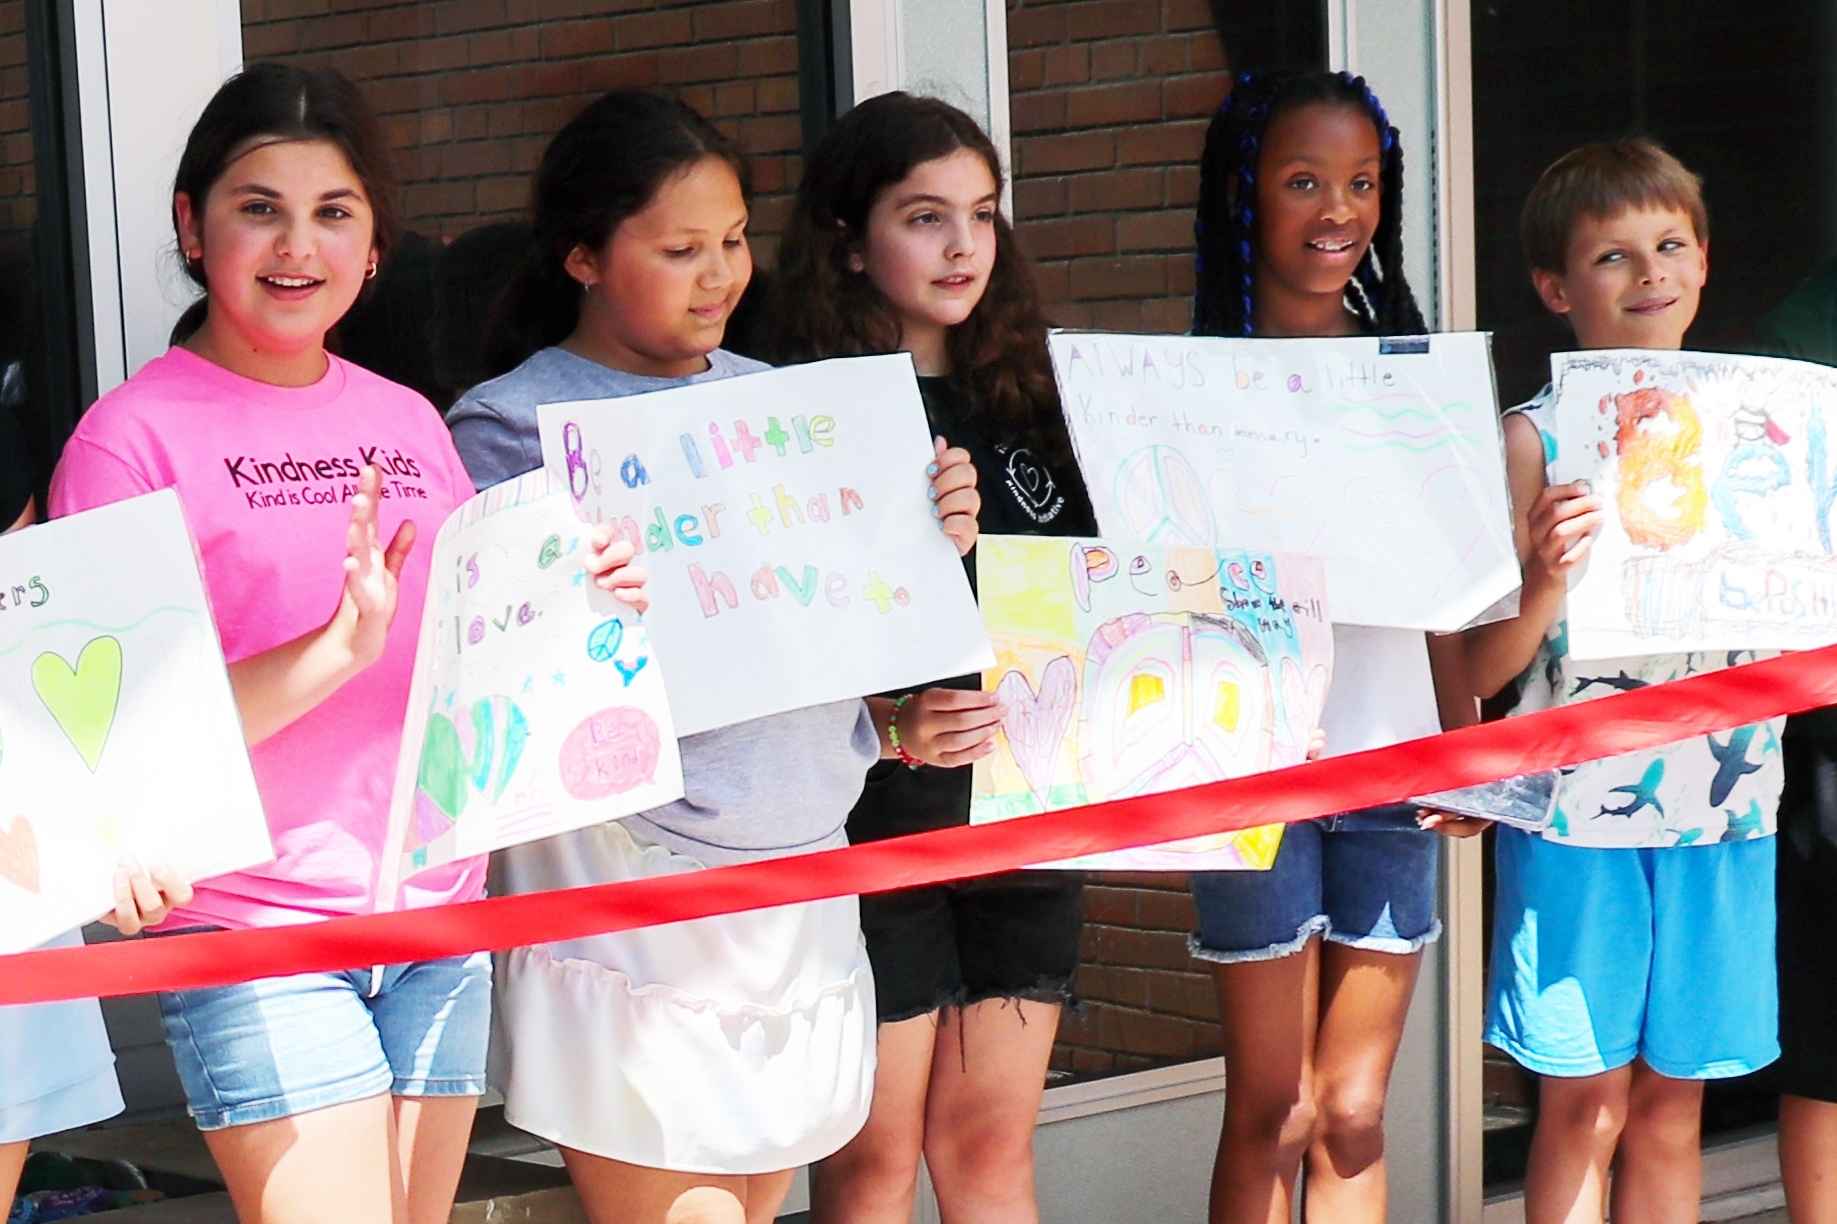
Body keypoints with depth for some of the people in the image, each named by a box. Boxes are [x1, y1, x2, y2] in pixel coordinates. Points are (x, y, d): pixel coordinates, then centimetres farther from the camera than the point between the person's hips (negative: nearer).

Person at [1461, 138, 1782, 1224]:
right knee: (1584, 1101, 2)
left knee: (1672, 1104, 10)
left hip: (1725, 803, 4)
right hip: (1578, 809, -3)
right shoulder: (1536, 439, -3)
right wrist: (1545, 584, -24)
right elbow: (1483, 672, -6)